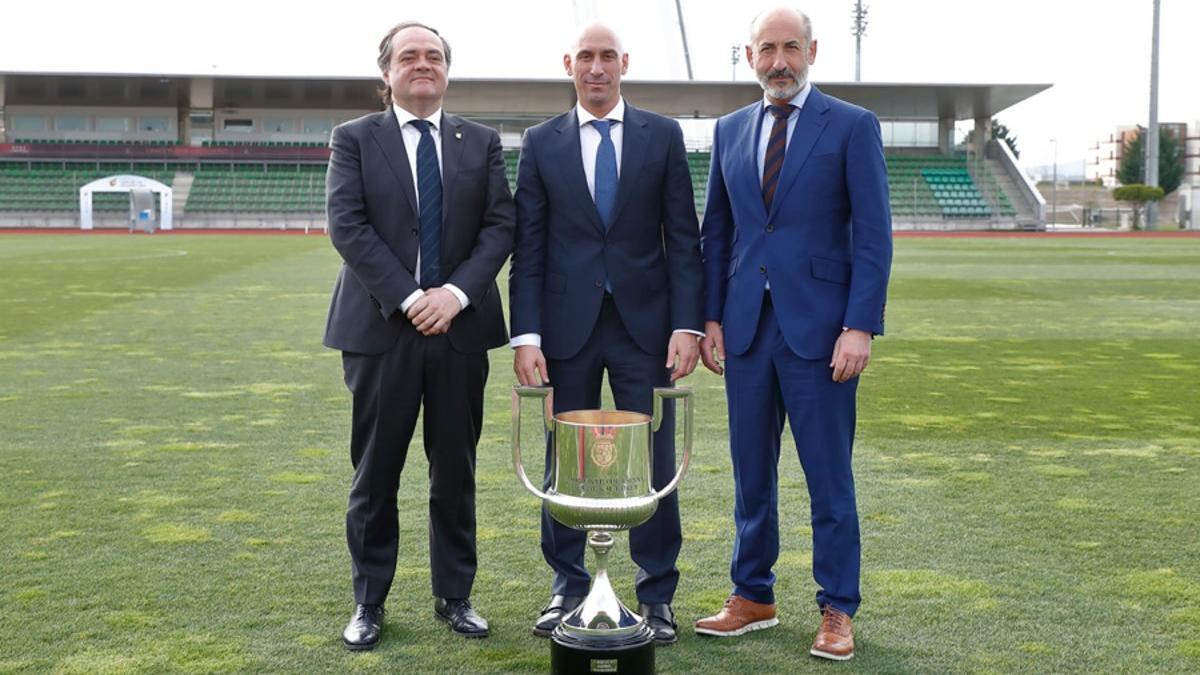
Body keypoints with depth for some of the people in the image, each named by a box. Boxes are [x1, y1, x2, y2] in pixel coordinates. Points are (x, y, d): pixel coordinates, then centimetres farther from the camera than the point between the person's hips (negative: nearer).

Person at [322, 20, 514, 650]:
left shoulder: (481, 142, 10)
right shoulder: (354, 139, 4)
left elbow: (500, 225, 2)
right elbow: (347, 225, -7)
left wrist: (457, 292, -13)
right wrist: (408, 298, -15)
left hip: (461, 327, 2)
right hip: (381, 327, -2)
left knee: (456, 471, 9)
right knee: (375, 474, 5)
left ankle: (454, 596, 21)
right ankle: (369, 603, 18)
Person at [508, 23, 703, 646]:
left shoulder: (663, 136, 4)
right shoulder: (541, 143, 5)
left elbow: (684, 239, 2)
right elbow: (527, 247, 2)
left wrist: (687, 324, -7)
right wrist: (525, 335, -5)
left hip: (645, 324, 0)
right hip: (567, 326, 1)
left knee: (654, 463, 4)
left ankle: (656, 594, 18)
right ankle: (568, 588, 24)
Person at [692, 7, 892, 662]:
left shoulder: (853, 126, -2)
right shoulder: (729, 130, 11)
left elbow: (873, 235, -6)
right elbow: (715, 233, 14)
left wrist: (860, 327, -13)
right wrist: (710, 318, 7)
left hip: (818, 329, -4)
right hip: (746, 329, 4)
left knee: (829, 478, 3)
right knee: (751, 474, 12)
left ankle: (837, 611, 15)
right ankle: (752, 597, 25)